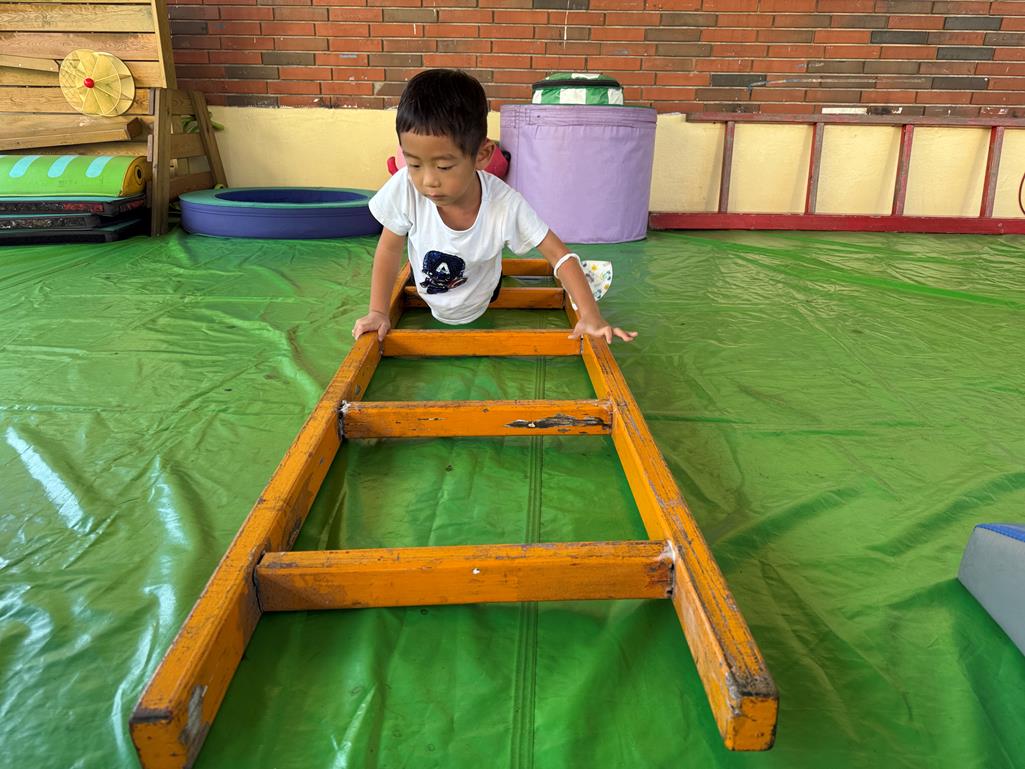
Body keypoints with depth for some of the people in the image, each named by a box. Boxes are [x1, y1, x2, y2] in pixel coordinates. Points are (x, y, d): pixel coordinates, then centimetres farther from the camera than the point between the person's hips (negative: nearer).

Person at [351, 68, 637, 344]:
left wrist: (590, 316, -37)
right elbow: (390, 248, -18)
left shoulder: (506, 205, -37)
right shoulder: (405, 189, -35)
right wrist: (378, 311, -17)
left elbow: (559, 254, -29)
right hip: (428, 305, 1)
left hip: (479, 308, -1)